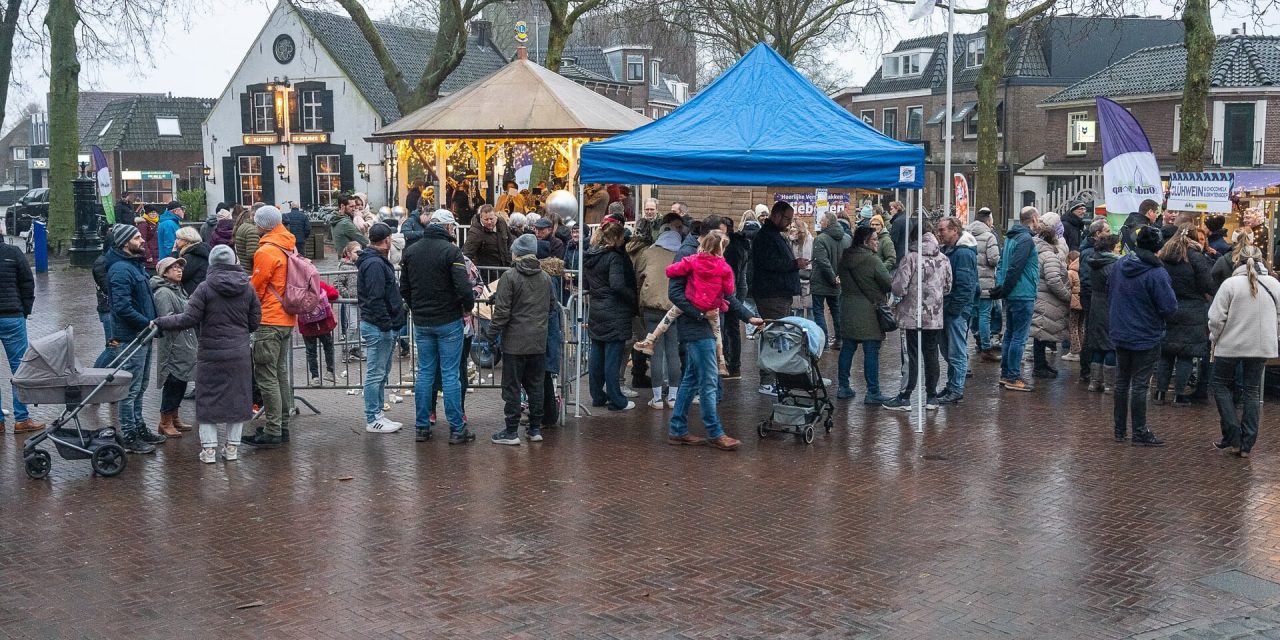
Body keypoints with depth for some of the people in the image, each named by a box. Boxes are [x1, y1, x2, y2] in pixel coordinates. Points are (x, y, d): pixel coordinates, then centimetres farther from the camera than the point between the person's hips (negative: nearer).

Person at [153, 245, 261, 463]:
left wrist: (161, 322, -2)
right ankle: (232, 447, 15)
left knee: (208, 398, 6)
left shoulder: (205, 288, -10)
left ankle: (209, 447, 5)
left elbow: (189, 318, -13)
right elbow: (255, 320, 6)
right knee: (237, 397, 11)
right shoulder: (247, 288, 1)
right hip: (239, 354, 3)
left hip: (211, 353, -3)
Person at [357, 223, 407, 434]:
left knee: (381, 373, 16)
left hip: (383, 327, 11)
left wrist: (392, 324, 18)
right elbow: (375, 299, -23)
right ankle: (373, 419, -1)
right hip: (379, 327, -11)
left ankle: (377, 414, 23)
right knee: (376, 373, -5)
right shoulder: (374, 264, -17)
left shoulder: (377, 261, 17)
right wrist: (387, 325, -21)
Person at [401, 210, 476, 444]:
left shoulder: (410, 251, 6)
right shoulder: (451, 251, -13)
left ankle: (422, 427, 13)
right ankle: (457, 429, 3)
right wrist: (468, 307, -1)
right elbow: (463, 288, -19)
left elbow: (404, 288, 10)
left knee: (424, 373, 11)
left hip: (421, 322, 5)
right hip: (448, 321, -5)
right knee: (450, 374, -1)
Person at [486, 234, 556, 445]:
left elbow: (502, 310, -13)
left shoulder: (509, 277, -11)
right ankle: (535, 429, 17)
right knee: (535, 385, 12)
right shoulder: (546, 278, 6)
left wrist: (492, 332, -3)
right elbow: (551, 306, 17)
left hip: (515, 342, -5)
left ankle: (511, 432, 4)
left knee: (512, 386, 2)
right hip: (539, 341, 5)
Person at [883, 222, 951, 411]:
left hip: (913, 315, -4)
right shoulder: (943, 259, 2)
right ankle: (931, 397, 16)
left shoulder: (910, 257, -13)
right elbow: (947, 287, 10)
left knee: (913, 356, 0)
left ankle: (905, 398, 5)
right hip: (935, 316, 4)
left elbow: (899, 288, -16)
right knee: (931, 355, 11)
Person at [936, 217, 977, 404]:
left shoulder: (963, 253, -16)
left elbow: (965, 285, -21)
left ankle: (956, 390, 0)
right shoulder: (946, 250, 15)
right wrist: (943, 307, 15)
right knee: (947, 350, 16)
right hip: (947, 308, 10)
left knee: (956, 353, -4)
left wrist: (954, 308, -20)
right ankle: (952, 386, 25)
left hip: (957, 311, -10)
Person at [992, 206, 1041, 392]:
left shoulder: (1010, 237, 13)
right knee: (1019, 337, -5)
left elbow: (1002, 264, 16)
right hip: (1023, 296, -9)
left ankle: (1005, 375, 20)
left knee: (1009, 334, 15)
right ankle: (1013, 378, -3)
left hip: (1011, 296, 9)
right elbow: (1015, 268, -21)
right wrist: (1004, 290, -13)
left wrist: (1001, 289, 12)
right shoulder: (1026, 240, -16)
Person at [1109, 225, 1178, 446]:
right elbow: (1169, 307, -20)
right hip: (1146, 337, -6)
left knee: (1122, 382, 15)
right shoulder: (1157, 274, -21)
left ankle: (1119, 430, 21)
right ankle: (1140, 433, 5)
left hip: (1120, 334, 6)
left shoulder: (1119, 265, 0)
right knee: (1140, 385, 0)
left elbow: (1110, 293, 13)